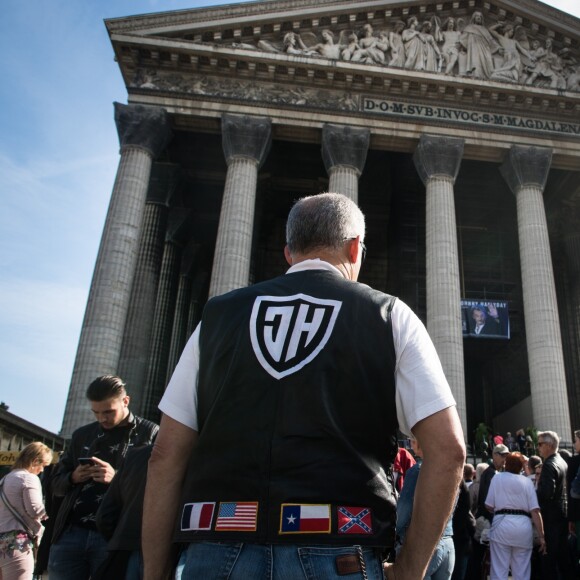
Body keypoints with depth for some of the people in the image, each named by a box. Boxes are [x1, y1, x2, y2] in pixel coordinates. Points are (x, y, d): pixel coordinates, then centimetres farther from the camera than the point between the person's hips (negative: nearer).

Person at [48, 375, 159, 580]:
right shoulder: (82, 435, 17)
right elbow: (56, 484, 20)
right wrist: (73, 478, -3)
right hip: (69, 534, 4)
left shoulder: (149, 433, 3)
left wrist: (117, 479, -18)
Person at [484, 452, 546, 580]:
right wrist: (541, 535, 4)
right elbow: (535, 511, 1)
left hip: (502, 523, -2)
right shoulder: (527, 481, 8)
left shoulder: (497, 478, 5)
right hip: (523, 526, 2)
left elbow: (489, 506, 5)